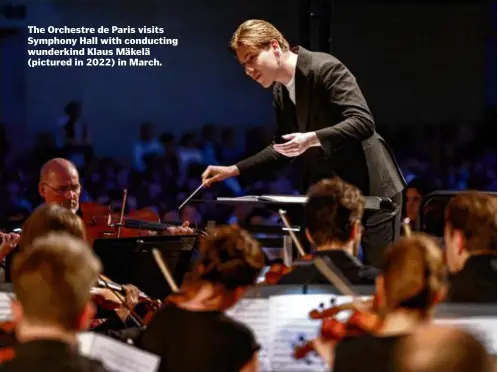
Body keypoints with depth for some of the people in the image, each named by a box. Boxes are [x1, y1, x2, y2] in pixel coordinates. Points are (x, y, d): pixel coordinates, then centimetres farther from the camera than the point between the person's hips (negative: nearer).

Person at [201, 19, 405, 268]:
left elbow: (363, 122, -25)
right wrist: (233, 170, 8)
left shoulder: (325, 68, -17)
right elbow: (283, 149, 17)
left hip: (371, 187, -8)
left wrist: (312, 139, -36)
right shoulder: (280, 91, 8)